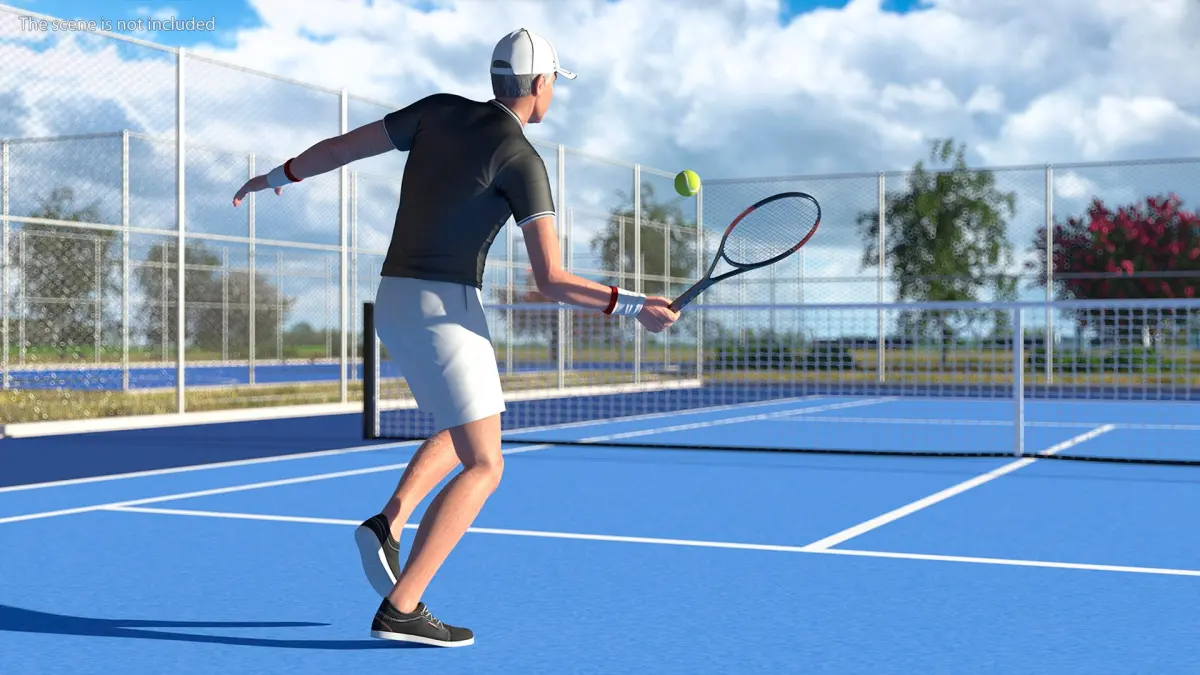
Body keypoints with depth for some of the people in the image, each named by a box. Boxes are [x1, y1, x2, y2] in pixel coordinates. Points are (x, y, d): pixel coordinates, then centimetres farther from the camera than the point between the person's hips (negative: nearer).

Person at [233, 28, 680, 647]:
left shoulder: (438, 110, 7)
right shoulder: (522, 161, -11)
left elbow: (342, 146, 12)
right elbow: (552, 281, -17)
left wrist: (277, 177, 29)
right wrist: (634, 306, -10)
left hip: (394, 301, 8)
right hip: (443, 309, -8)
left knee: (463, 436, 26)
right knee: (484, 467, -3)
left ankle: (388, 524, 5)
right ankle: (400, 610, -9)